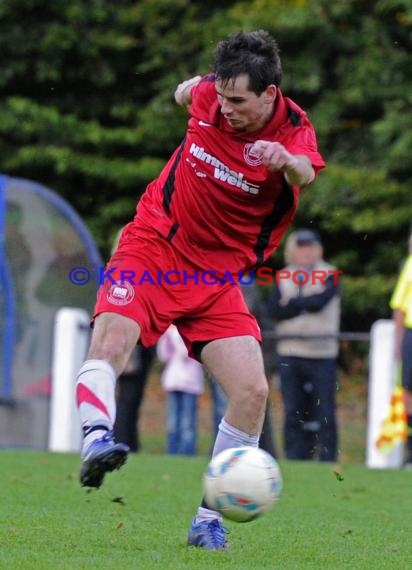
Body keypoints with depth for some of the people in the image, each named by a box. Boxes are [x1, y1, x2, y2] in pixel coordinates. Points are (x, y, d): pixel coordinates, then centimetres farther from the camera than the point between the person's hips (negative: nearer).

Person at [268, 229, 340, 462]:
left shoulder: (329, 275, 3)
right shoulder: (284, 277, 13)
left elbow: (321, 301, -13)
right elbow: (275, 310, 0)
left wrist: (291, 304, -2)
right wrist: (306, 306, -9)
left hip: (322, 354, -3)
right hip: (290, 353, 3)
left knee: (325, 413, -4)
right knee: (293, 413, 3)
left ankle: (328, 459, -1)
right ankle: (295, 461, 7)